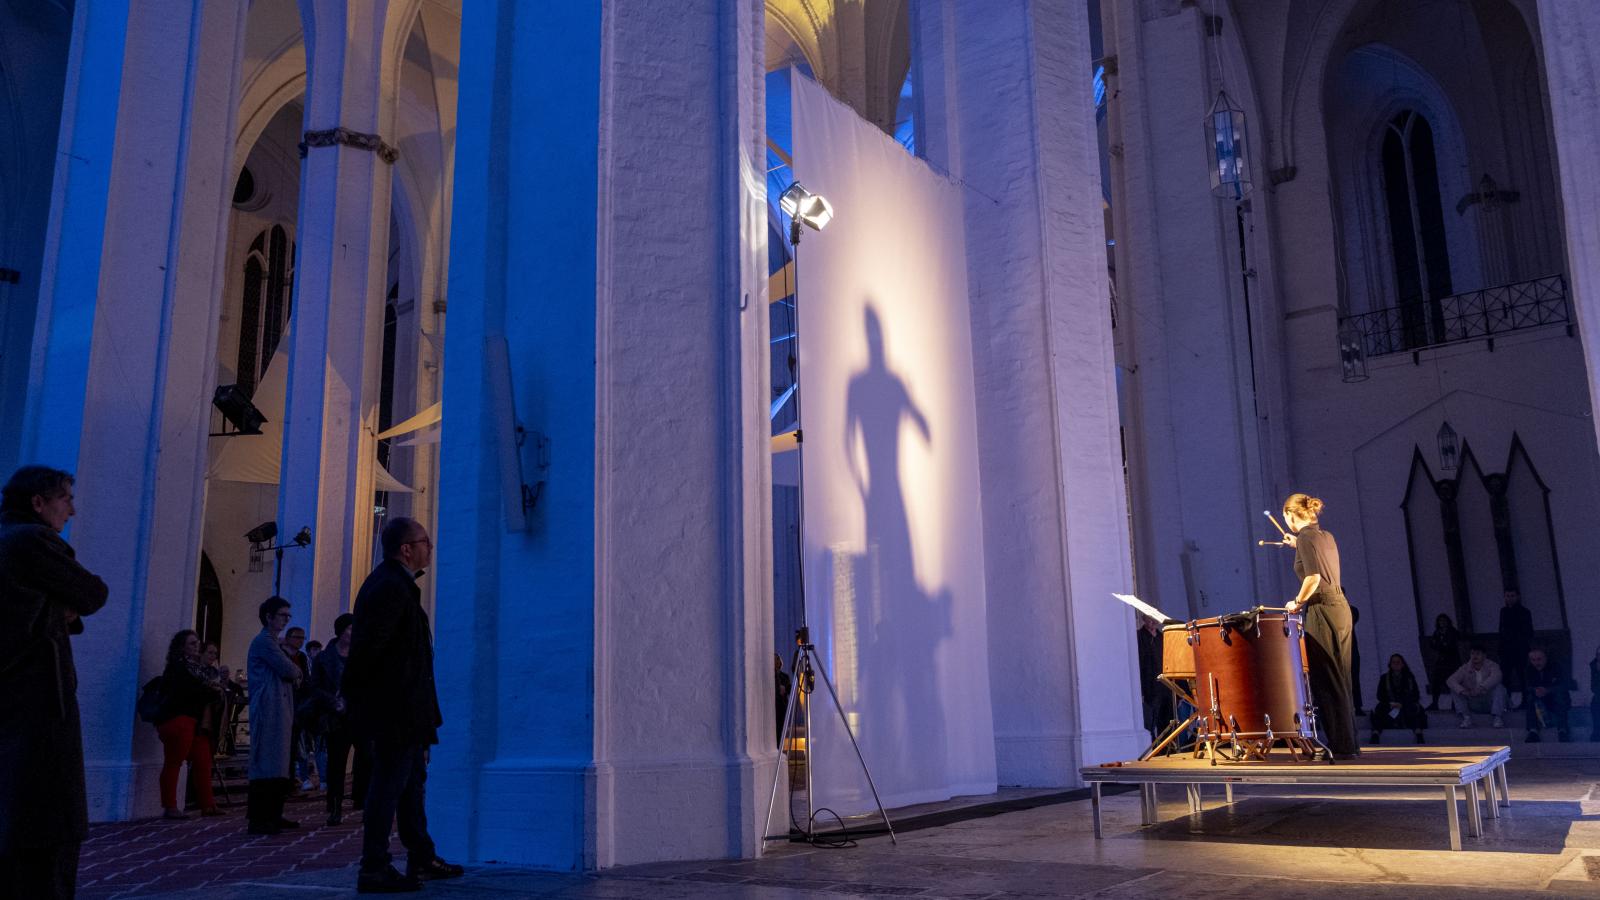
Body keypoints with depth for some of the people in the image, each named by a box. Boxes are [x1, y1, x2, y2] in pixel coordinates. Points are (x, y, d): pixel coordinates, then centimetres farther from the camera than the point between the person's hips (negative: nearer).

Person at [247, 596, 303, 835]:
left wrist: (293, 672, 2)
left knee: (278, 764, 12)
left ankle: (273, 815, 16)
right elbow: (288, 670, -14)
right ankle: (258, 819, -11)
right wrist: (296, 671, 5)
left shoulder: (272, 642, 24)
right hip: (269, 710, -10)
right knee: (267, 764, -11)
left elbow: (291, 673, 23)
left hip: (280, 710, 10)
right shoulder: (264, 641, -8)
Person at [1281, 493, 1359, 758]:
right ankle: (1349, 743, 20)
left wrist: (1298, 602, -7)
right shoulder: (1326, 536, 15)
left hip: (1322, 611, -9)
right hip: (1341, 607, 9)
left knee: (1325, 681, -3)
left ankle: (1341, 746, -1)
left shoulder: (1305, 537, -10)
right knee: (1340, 680, 14)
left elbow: (1313, 577, -20)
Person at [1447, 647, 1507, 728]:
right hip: (1473, 705, 2)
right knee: (1454, 690, -17)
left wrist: (1480, 688, -45)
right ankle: (1466, 717, -28)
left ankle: (1498, 717, -33)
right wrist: (1461, 690, -37)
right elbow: (1450, 680, -16)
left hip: (1489, 703, -2)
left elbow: (1496, 676, -32)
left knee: (1499, 686, -27)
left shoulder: (1491, 665, -8)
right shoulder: (1465, 669, -3)